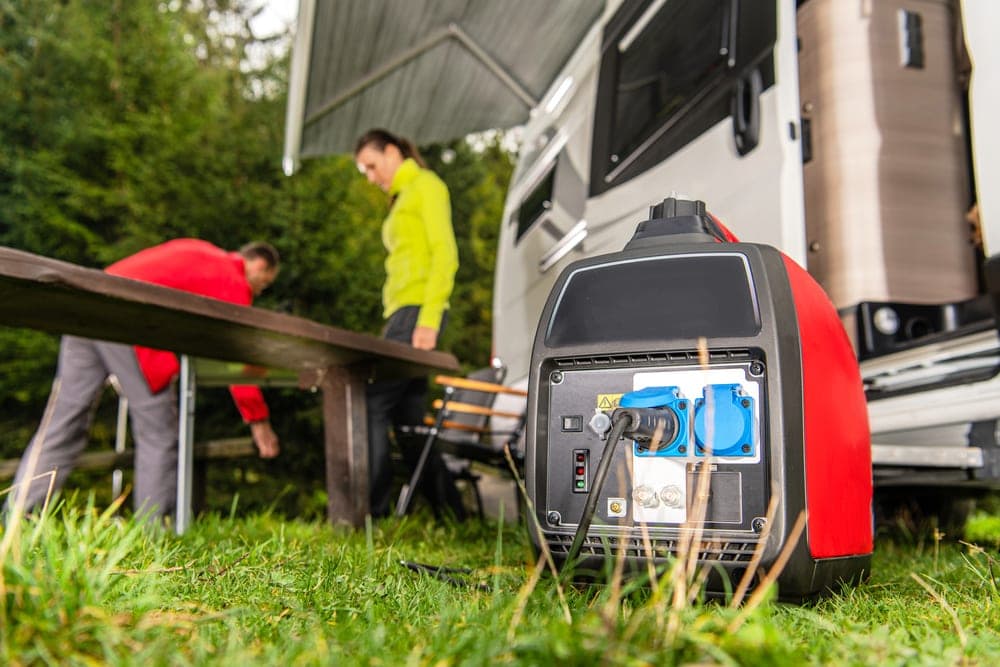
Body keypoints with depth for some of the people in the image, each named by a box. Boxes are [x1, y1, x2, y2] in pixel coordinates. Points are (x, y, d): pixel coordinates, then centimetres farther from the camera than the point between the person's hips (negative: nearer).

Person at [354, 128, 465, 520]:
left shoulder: (426, 185, 1)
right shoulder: (400, 200, 26)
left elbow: (445, 254, -11)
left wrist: (429, 321, -20)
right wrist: (390, 325, 14)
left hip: (418, 310, -9)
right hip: (400, 312, 9)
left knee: (374, 403, -14)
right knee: (408, 419, 6)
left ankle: (372, 511, -10)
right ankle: (449, 511, 11)